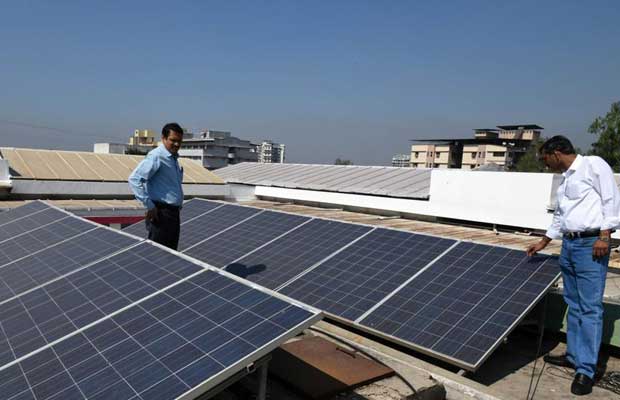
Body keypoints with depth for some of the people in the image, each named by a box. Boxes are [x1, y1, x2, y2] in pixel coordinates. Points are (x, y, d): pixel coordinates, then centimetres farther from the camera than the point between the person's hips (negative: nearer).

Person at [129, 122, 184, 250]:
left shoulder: (173, 158, 14)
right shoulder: (156, 156, -14)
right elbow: (134, 179, -22)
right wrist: (149, 205, -21)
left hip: (174, 213, 9)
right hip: (161, 214, -9)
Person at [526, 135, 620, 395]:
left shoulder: (594, 165, -5)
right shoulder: (565, 180, 18)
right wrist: (543, 243, 29)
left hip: (591, 244, -8)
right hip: (568, 244, 9)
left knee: (590, 308, -5)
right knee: (574, 305, 13)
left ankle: (586, 369, 0)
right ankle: (574, 355, 24)